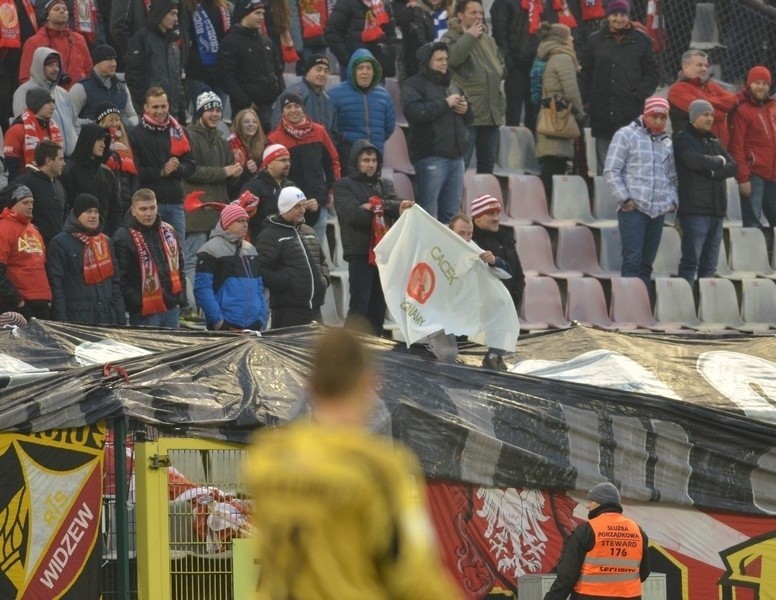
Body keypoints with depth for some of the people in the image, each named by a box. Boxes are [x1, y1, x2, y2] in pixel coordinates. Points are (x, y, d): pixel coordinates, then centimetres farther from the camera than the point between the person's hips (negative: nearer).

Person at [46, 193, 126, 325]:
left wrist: (121, 319, 12)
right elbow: (56, 285, -5)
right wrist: (62, 322, -13)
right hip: (77, 318, -5)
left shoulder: (105, 242, 19)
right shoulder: (60, 243, 1)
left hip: (107, 318, 5)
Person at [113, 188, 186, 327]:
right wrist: (137, 304, -18)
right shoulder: (123, 238, -11)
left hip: (171, 308, 7)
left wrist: (181, 298, 11)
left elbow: (179, 265, 21)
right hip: (144, 312, -7)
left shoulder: (169, 232, 12)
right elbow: (121, 278, -13)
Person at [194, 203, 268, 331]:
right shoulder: (212, 250, -4)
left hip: (253, 325, 7)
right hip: (225, 326, -7)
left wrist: (262, 316, 9)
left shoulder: (250, 249, 18)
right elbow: (202, 288, -10)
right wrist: (217, 321, -14)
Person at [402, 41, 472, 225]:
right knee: (429, 213, -11)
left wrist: (466, 109, 4)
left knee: (451, 214, 9)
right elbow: (416, 112, -20)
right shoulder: (413, 85, -1)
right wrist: (445, 103, -13)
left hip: (456, 157, 7)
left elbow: (470, 118, 28)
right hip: (431, 157, -7)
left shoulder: (452, 85, 22)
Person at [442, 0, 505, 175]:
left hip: (491, 113, 7)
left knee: (488, 164, 12)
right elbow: (453, 58, -23)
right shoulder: (451, 38, -2)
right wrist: (470, 36, -13)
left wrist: (498, 72, 9)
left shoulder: (488, 40, 20)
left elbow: (500, 67, 30)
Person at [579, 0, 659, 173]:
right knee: (604, 165, 5)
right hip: (602, 113, 1)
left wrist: (640, 94, -5)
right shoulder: (595, 41, 10)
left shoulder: (641, 41, 8)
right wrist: (586, 101, 2)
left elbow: (652, 74, 10)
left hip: (632, 113, -1)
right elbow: (584, 74, 13)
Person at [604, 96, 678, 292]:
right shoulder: (626, 135, 0)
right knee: (632, 260, -12)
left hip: (658, 211, 6)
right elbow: (611, 171, -4)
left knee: (647, 263, 7)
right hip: (633, 209, -6)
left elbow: (672, 177, 25)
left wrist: (673, 201, 8)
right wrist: (624, 199, -11)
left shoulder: (667, 142, 18)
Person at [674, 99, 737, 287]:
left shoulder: (714, 141, 20)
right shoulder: (684, 140, -1)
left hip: (716, 209, 7)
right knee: (691, 261, -10)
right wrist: (719, 161, -1)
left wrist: (713, 172, -10)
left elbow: (733, 166, 9)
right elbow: (696, 161, -19)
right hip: (694, 210, -7)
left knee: (710, 265, 7)